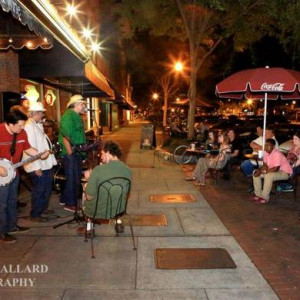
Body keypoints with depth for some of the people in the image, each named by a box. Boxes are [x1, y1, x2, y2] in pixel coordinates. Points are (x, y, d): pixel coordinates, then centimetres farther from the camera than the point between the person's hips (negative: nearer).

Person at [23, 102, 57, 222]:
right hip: (38, 166, -10)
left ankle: (43, 208, 38)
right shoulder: (29, 127, -19)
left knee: (47, 188, 21)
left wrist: (51, 160, 14)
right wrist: (36, 167, -24)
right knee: (38, 190, 2)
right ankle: (35, 215, 16)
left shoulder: (38, 125, 12)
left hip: (46, 164, 10)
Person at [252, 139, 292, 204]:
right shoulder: (266, 153, -4)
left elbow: (276, 169, -31)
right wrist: (259, 170, -18)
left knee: (268, 176, -36)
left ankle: (265, 198, -22)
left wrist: (263, 171, -26)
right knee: (255, 173, -1)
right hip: (272, 170, 9)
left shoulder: (277, 154, -28)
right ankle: (258, 195, 2)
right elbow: (265, 165, 3)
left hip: (285, 172, -9)